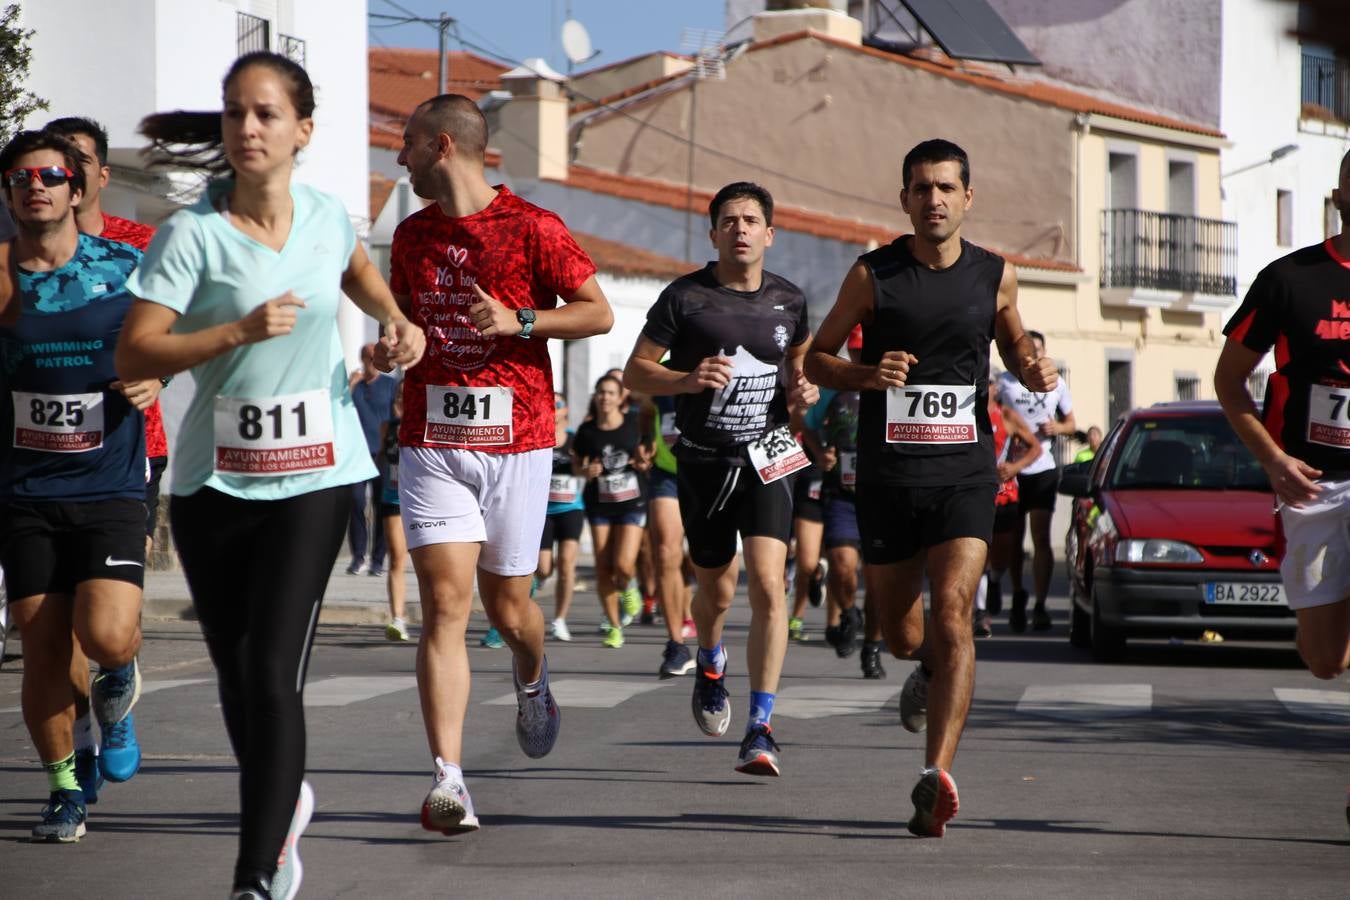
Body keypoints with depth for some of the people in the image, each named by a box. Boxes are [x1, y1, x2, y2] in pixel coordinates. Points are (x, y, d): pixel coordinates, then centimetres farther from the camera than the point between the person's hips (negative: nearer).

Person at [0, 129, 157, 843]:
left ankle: (117, 695, 19)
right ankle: (64, 788, 18)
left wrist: (156, 380, -5)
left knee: (105, 635, -17)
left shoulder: (127, 268, 1)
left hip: (110, 489, -1)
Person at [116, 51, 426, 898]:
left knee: (276, 677, -12)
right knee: (237, 677, 12)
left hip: (314, 477, 0)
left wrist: (396, 320, 11)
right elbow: (134, 357, -17)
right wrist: (241, 330, -26)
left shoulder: (327, 215, 2)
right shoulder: (191, 234, -10)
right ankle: (283, 800, 42)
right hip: (214, 480, 0)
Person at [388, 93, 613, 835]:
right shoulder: (412, 235, 12)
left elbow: (598, 312, -4)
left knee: (506, 606, 8)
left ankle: (531, 680, 46)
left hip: (516, 443, -3)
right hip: (431, 444, 3)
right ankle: (447, 780, -16)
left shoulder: (531, 228, -4)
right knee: (444, 601, -11)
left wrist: (519, 320, -17)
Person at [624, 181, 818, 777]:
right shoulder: (684, 297, -5)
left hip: (766, 460, 0)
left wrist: (802, 389, 2)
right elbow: (635, 372, -3)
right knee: (716, 590, 12)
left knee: (768, 585, -16)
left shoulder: (788, 301, 3)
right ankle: (709, 664, 48)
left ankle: (760, 729, -14)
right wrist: (687, 380, -21)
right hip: (703, 463, 0)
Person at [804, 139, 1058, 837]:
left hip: (964, 472, -1)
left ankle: (935, 779, -24)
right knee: (900, 633, 10)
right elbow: (816, 359, 6)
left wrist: (1034, 368, -2)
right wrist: (866, 375, -15)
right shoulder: (872, 275, -1)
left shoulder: (995, 275, 4)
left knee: (951, 613, -19)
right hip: (887, 475, 1)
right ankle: (930, 669, 49)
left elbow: (1013, 342, 22)